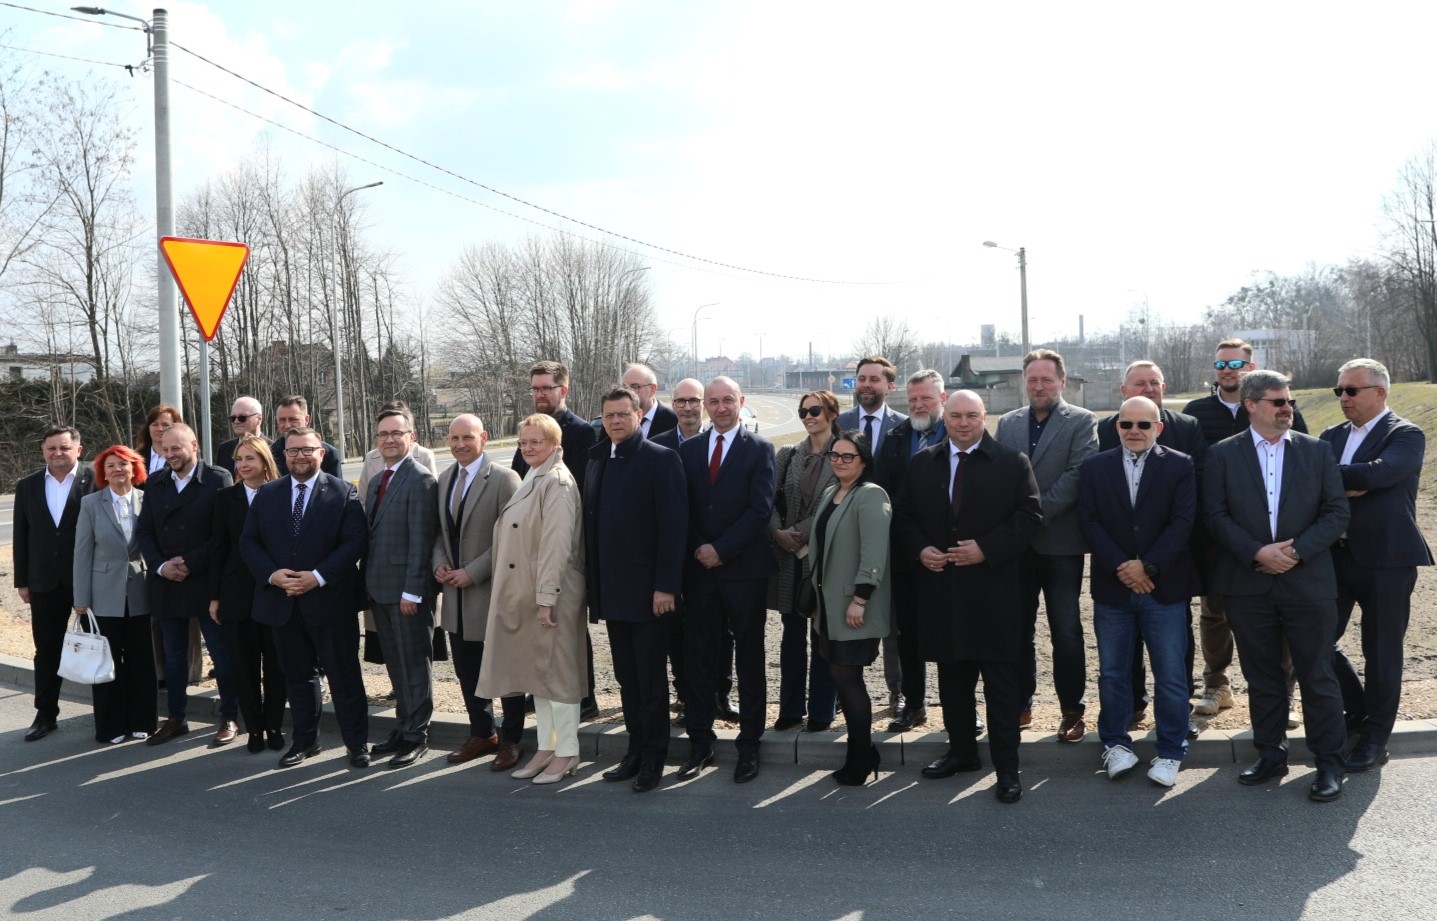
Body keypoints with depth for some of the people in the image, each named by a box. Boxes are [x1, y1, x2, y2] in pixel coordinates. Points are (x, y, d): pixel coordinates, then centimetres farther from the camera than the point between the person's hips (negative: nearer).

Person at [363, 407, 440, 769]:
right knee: (395, 664, 16)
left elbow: (421, 540, -17)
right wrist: (368, 584, 12)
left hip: (407, 591, -8)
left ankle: (416, 736, 10)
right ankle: (403, 728, 27)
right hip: (380, 589, 8)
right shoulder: (376, 481, 15)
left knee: (415, 664, 2)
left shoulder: (420, 480, -13)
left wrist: (412, 591, -19)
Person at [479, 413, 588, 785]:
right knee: (536, 670, 14)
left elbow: (557, 545, -20)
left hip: (551, 595, -9)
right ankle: (545, 748, 23)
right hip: (525, 594, 9)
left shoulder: (557, 482, -15)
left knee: (557, 671, -1)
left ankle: (567, 753, 9)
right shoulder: (532, 479, 14)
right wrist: (531, 597, 14)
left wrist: (546, 598, -22)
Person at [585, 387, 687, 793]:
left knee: (650, 677, 3)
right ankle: (635, 750, 23)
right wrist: (593, 583, 7)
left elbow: (673, 526, -13)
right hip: (611, 590, 6)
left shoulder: (660, 459, -8)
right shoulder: (597, 460, 11)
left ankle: (653, 757, 13)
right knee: (626, 677, 13)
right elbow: (592, 523, 12)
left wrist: (666, 586, -17)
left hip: (647, 590, -6)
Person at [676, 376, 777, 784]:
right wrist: (696, 549, -6)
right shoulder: (687, 449, 9)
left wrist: (721, 549, -13)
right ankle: (700, 743, 15)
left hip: (743, 568, -3)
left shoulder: (759, 449, -2)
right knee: (697, 659, 6)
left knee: (749, 661, 6)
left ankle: (749, 746, 14)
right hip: (698, 568, 3)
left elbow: (760, 509, -10)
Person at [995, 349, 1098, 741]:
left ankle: (1073, 710, 12)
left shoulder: (1081, 422, -2)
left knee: (1066, 632, 2)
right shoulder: (1008, 423, 11)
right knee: (1018, 628, 11)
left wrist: (1037, 513, -17)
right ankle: (1020, 704, 22)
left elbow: (1078, 474, -12)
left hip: (1060, 542, -4)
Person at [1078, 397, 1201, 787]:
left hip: (1164, 587, -2)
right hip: (1112, 587, 2)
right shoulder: (1094, 468, 6)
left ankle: (1170, 752, 14)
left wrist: (1147, 566, -14)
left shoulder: (1180, 466, 1)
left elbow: (1182, 523, -7)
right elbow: (1090, 521, -2)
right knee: (1112, 672, 10)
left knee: (1171, 675, 3)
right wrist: (1120, 568, -12)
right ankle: (1116, 744, 24)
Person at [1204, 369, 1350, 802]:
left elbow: (1337, 512, 0)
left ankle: (1329, 762, 13)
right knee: (1261, 676, 11)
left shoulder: (1317, 451, 4)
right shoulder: (1223, 454, 3)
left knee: (1318, 676, 3)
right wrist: (1257, 552, -15)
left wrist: (1296, 551, -13)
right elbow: (1216, 515, -3)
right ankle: (1270, 754, 23)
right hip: (1247, 584, 1)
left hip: (1308, 582, 0)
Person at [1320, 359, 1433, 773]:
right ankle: (1358, 709, 29)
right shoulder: (1332, 436, 12)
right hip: (1336, 556, 6)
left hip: (1386, 559, -5)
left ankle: (1374, 738, 19)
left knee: (1381, 652, 4)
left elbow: (1377, 473, -25)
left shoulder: (1406, 436, -6)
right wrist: (1347, 486, -20)